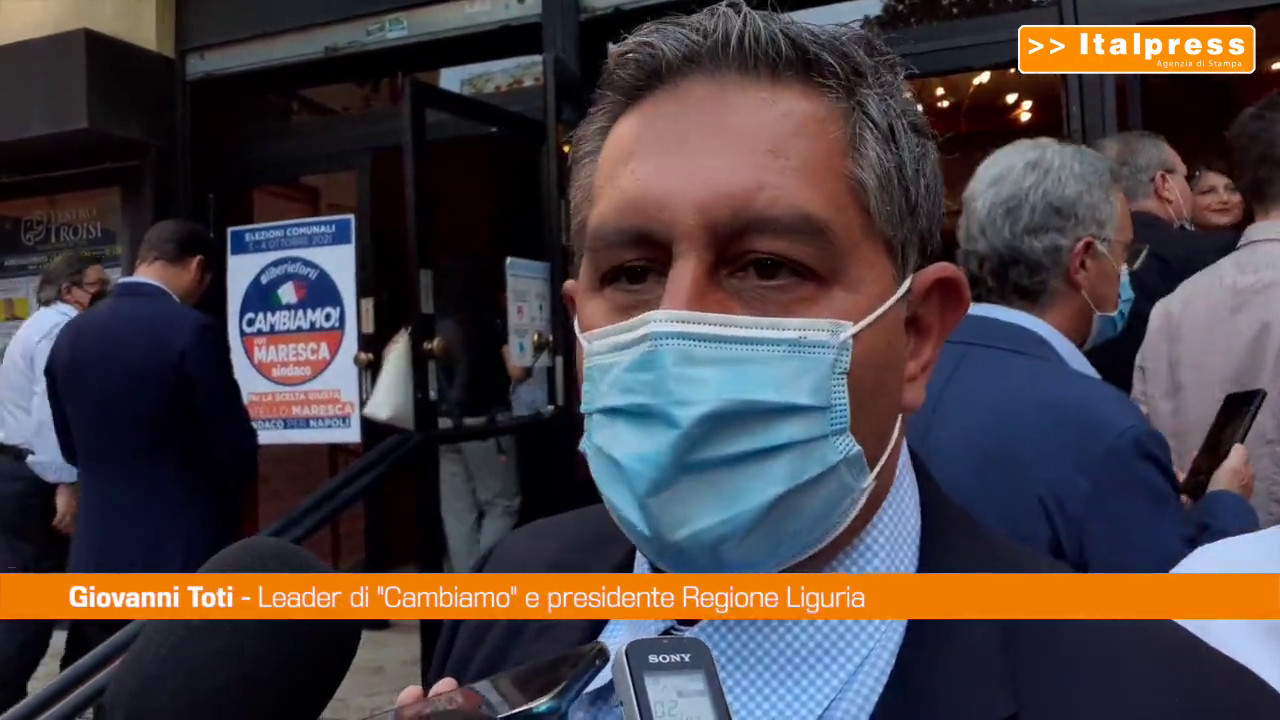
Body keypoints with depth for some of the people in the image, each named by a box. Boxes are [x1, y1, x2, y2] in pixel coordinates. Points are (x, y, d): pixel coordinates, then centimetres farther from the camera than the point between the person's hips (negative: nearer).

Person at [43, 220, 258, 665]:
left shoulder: (71, 336, 4)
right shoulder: (192, 332, -16)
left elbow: (72, 447, 13)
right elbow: (236, 450, -12)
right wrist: (224, 487, 9)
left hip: (98, 554, 6)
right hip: (184, 553, -6)